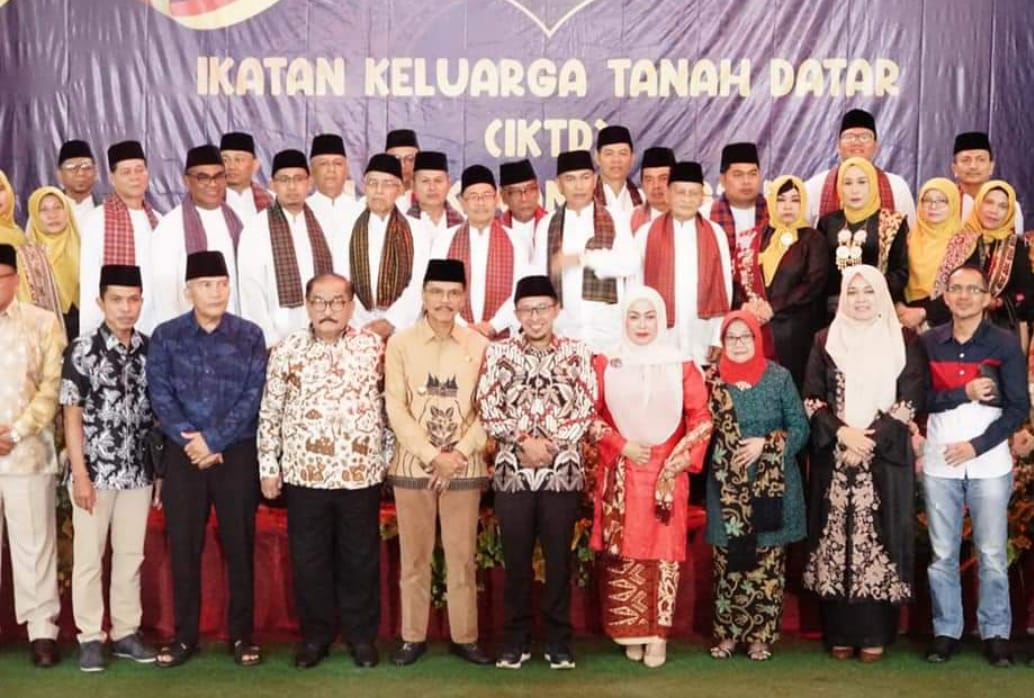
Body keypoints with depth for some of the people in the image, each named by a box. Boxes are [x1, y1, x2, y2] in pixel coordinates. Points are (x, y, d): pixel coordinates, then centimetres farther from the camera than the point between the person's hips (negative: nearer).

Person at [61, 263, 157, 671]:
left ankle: (125, 633, 20)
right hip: (94, 472, -3)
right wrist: (80, 475, -10)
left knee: (130, 555, 10)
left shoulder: (151, 351, 4)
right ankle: (90, 637, 13)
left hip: (138, 472, 3)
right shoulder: (82, 351, -6)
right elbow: (71, 416, -6)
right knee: (89, 557, 4)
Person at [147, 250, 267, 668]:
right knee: (183, 547, 5)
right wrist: (192, 442, -13)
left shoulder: (250, 336, 1)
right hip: (183, 454, 1)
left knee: (239, 546, 5)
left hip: (237, 453, 0)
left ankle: (242, 634, 15)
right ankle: (184, 636, 16)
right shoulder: (166, 336, 2)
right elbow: (159, 395, -3)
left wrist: (213, 441, -12)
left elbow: (253, 397, -5)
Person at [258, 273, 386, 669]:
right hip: (304, 473, 0)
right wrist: (268, 467, 1)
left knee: (360, 558, 8)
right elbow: (269, 413, 3)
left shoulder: (373, 347, 2)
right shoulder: (287, 350, 1)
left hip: (361, 473, 0)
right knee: (309, 559, 8)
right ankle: (315, 635, 23)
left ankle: (361, 635, 22)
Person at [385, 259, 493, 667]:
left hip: (465, 467, 1)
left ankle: (464, 637, 17)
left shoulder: (479, 346, 2)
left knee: (462, 556, 6)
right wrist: (433, 456, -12)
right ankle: (413, 637, 18)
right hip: (413, 466, 0)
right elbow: (395, 408, -5)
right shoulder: (400, 344, 0)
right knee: (414, 557, 7)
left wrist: (459, 454, -11)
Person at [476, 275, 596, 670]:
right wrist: (525, 440, -13)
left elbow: (586, 409, -2)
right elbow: (487, 408, -2)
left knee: (558, 558, 6)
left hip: (563, 471, 0)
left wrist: (551, 445, -12)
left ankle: (558, 640, 17)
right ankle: (516, 639, 18)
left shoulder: (577, 353, 3)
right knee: (516, 559, 7)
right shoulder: (498, 352, 4)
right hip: (512, 471, 0)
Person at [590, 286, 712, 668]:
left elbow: (700, 417, 1)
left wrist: (683, 460, -9)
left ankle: (658, 635, 5)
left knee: (664, 552, -1)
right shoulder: (606, 364, 4)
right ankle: (631, 632, 10)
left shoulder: (681, 366, 3)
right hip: (620, 473, 0)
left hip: (667, 474, 0)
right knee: (623, 553, 1)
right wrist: (622, 446, -8)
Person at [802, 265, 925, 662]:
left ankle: (875, 633, 7)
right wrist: (842, 432, -13)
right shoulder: (825, 341, 7)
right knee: (836, 539, 1)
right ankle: (840, 632, 9)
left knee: (879, 539, -1)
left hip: (885, 458, -1)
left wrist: (869, 439, -12)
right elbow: (811, 399, 3)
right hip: (833, 458, 1)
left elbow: (910, 401, -2)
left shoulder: (903, 343, 4)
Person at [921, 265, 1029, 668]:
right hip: (939, 463, 2)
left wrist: (977, 446, -11)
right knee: (943, 554, 7)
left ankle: (995, 633, 14)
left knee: (992, 555, 2)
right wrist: (965, 393, -15)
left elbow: (1019, 408, -4)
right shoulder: (929, 343, 4)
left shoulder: (1005, 343, -1)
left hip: (989, 464, -2)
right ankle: (946, 630, 17)